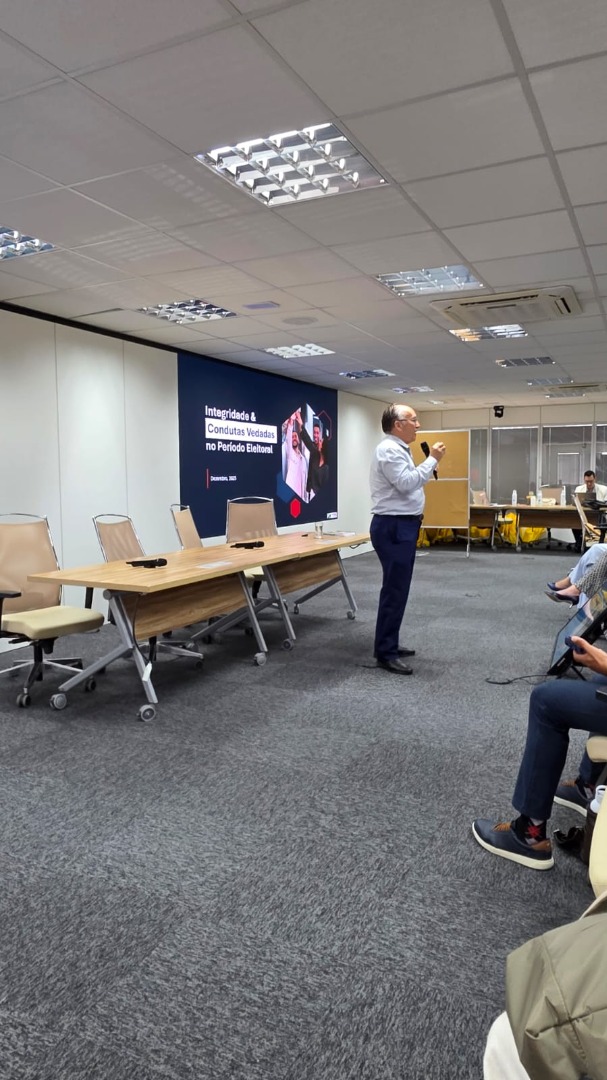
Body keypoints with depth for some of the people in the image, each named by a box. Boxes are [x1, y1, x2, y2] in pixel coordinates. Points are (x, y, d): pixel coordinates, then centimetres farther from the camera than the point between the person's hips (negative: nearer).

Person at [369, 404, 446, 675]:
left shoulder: (398, 449, 18)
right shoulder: (389, 449, -16)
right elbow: (406, 483, -25)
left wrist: (430, 462, 15)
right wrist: (432, 459, -17)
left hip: (402, 526, 11)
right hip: (394, 527, -11)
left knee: (397, 588, 15)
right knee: (395, 590, -9)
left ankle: (389, 645, 25)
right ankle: (385, 654, -2)